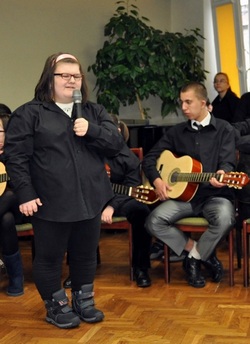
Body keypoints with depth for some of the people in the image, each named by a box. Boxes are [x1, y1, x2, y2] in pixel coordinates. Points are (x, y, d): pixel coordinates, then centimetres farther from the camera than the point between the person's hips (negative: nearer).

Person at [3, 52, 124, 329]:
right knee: (49, 258, 8)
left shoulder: (93, 111, 11)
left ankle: (84, 302, 33)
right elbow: (15, 156, -8)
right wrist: (25, 194, -14)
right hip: (51, 203, -4)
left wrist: (92, 130, -12)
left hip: (89, 200, 4)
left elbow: (116, 144, 4)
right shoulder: (29, 113, -4)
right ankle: (56, 307, 26)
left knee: (86, 255, 16)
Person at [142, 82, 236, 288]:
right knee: (154, 222, -21)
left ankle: (194, 258, -9)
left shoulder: (224, 129, 3)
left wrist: (222, 174, -34)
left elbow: (228, 162, -10)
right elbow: (150, 158, 13)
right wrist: (157, 180, -7)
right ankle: (199, 251, -4)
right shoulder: (176, 132, 12)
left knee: (225, 219, -36)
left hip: (215, 195, -3)